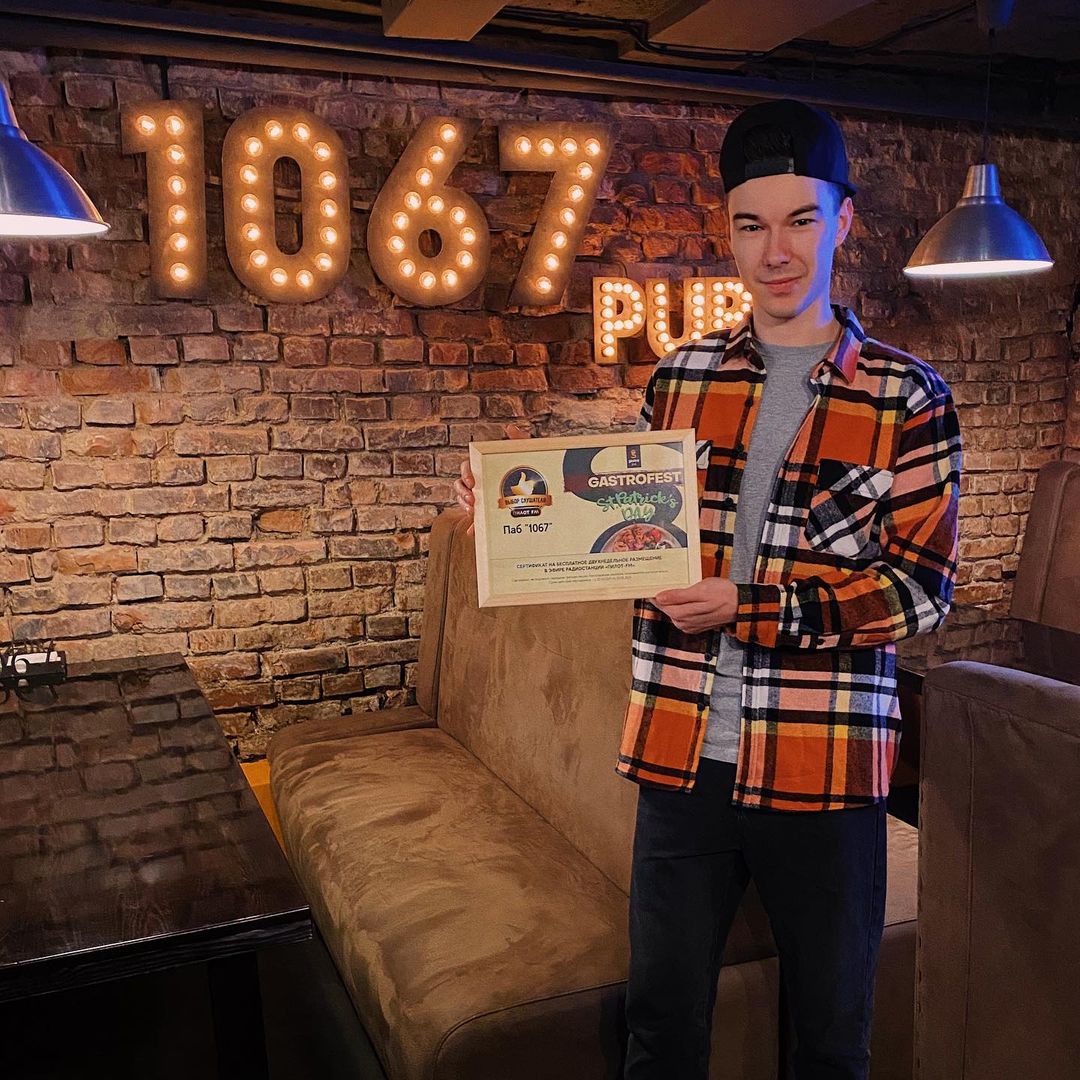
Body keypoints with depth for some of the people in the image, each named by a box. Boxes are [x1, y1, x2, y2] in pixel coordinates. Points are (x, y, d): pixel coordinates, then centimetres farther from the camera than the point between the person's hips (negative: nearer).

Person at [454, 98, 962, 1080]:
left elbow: (920, 587, -8)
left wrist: (747, 607, -19)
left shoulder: (908, 398, -3)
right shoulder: (679, 379, 5)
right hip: (681, 755, 3)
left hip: (824, 772, -2)